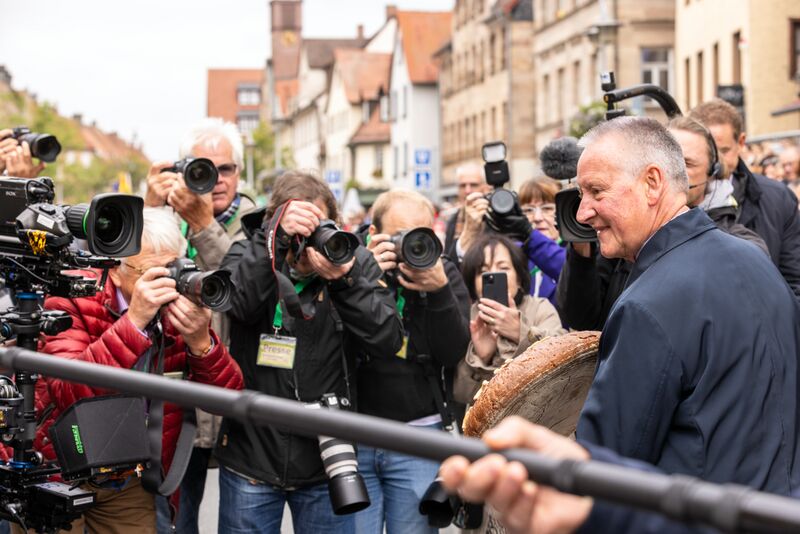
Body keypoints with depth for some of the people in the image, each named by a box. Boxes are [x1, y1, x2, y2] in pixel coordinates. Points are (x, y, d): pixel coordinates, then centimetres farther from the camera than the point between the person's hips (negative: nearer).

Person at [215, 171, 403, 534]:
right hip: (251, 459, 0)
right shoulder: (248, 254, -2)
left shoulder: (354, 261, -1)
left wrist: (344, 279, -24)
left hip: (325, 462, 1)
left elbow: (388, 340, -12)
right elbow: (239, 303, -23)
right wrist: (276, 235, -33)